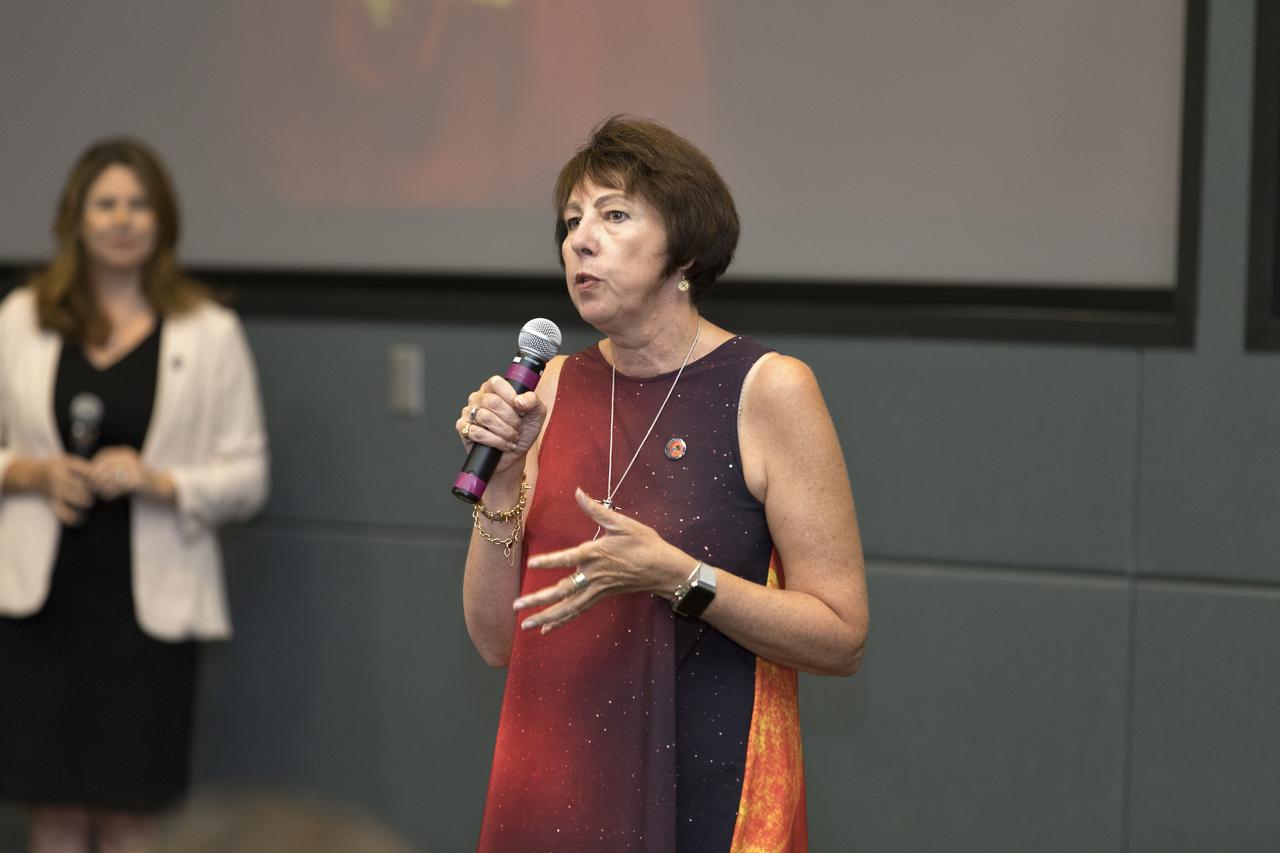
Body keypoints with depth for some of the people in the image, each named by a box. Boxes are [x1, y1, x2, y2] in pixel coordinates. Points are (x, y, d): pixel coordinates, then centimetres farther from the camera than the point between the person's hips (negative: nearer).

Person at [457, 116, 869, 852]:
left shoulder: (770, 390, -9)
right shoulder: (556, 388, 4)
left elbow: (841, 639, -12)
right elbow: (498, 639, 4)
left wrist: (673, 577, -23)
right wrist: (501, 478, -8)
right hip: (556, 793, 4)